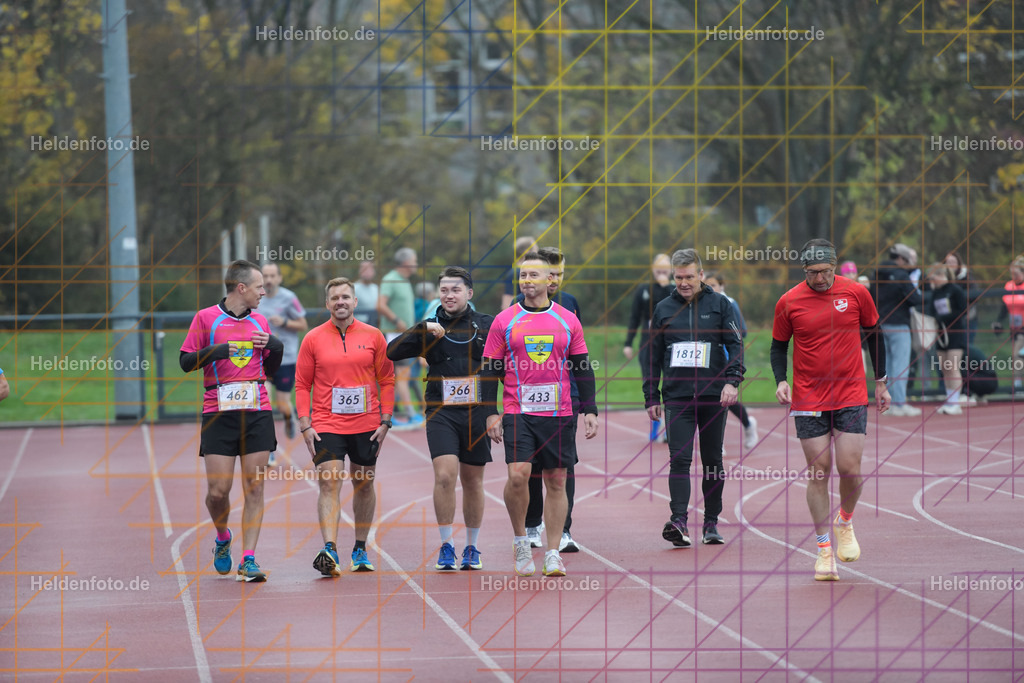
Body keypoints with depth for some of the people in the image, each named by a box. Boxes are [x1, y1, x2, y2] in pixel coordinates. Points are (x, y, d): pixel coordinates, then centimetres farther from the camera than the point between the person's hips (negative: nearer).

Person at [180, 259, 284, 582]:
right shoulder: (206, 318, 1)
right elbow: (185, 361, 0)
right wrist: (214, 352, -16)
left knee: (254, 488, -3)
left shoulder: (260, 322, 14)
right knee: (218, 490, -6)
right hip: (218, 414, -3)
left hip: (257, 413, 3)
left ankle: (248, 561, -1)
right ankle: (223, 538, 24)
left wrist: (276, 349, 2)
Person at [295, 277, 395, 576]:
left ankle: (360, 549, 24)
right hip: (326, 425, -2)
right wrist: (305, 426, -4)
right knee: (329, 486, -13)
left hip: (366, 425, 2)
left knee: (364, 484, 11)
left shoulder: (372, 336, 4)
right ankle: (329, 551, -24)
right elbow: (302, 385, 5)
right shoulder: (313, 339, 2)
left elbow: (386, 380, 8)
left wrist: (385, 421, 1)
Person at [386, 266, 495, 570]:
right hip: (441, 412, -1)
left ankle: (472, 548, 21)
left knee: (473, 480, 8)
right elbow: (391, 352, -4)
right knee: (445, 476, -16)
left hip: (477, 413, 1)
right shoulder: (429, 329, 6)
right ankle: (446, 545, -5)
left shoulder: (487, 325, 5)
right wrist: (422, 329, -15)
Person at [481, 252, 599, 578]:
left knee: (556, 482, 4)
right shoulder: (504, 321, 3)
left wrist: (590, 410, 3)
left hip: (558, 414, 2)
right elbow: (490, 369, 5)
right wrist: (490, 413, -1)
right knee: (518, 475, -16)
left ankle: (553, 554, 11)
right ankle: (520, 538, 6)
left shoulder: (568, 321, 6)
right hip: (518, 412, -2)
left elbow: (582, 369, 10)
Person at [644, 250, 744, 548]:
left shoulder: (720, 304, 7)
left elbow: (735, 345, 3)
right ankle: (679, 521, -22)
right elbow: (653, 357, 16)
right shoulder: (663, 309, 11)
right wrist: (651, 397, 11)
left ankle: (711, 523, 14)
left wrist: (732, 380, -12)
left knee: (713, 462, 6)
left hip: (714, 396, 0)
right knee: (679, 459, -13)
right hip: (676, 397, 0)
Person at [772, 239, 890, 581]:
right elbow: (778, 346, 8)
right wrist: (780, 380, -9)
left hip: (851, 396, 0)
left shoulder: (856, 293, -2)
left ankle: (845, 524, 24)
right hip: (808, 400, 0)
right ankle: (824, 550, 8)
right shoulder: (788, 302, -4)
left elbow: (874, 334, 11)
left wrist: (880, 382, 14)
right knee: (818, 473, -1)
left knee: (849, 469, -7)